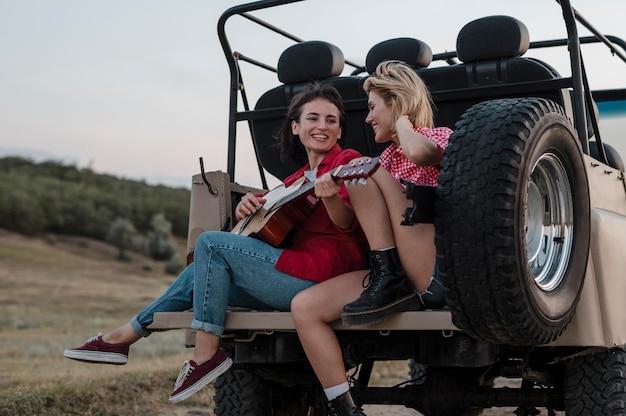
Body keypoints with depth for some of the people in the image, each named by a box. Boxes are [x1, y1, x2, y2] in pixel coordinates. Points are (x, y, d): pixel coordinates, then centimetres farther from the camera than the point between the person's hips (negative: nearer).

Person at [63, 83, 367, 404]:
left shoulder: (347, 161, -1)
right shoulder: (295, 179, 22)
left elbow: (347, 224, -15)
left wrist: (330, 197, -36)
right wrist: (247, 207, 1)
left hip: (320, 276, -8)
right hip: (299, 276, 8)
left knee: (211, 243, -12)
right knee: (198, 276, 10)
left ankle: (206, 354, -10)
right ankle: (122, 338, 19)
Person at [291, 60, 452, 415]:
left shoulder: (441, 137, 2)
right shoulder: (389, 156, 25)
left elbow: (418, 152, -26)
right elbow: (353, 224, 20)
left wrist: (401, 121, -5)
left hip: (439, 274, -7)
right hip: (400, 279, 7)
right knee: (304, 306, -10)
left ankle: (389, 282, -17)